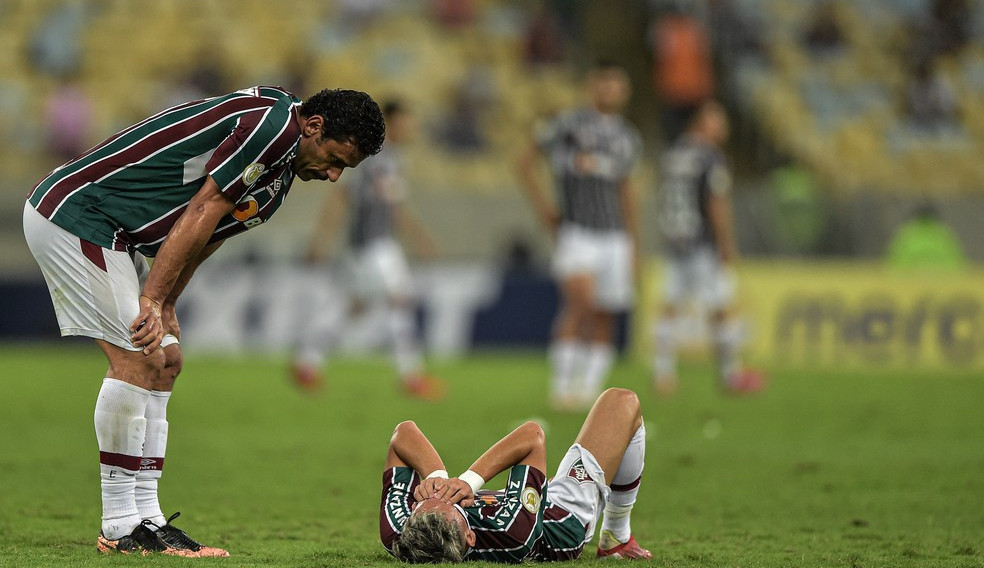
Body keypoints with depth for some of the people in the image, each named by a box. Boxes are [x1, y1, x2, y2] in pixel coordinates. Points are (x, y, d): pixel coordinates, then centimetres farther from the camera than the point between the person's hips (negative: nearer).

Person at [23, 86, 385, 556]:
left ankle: (146, 517, 9)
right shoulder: (272, 123, -19)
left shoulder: (279, 179, 13)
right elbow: (200, 214, -21)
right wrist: (153, 300, -21)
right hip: (73, 213, -11)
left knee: (166, 362, 8)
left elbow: (201, 239, 16)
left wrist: (165, 308, 7)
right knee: (137, 358, -14)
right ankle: (120, 528, -8)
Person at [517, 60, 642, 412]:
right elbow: (526, 161, 6)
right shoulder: (569, 125, -2)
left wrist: (632, 243, 23)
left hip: (614, 237, 5)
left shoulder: (629, 138, 15)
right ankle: (562, 382, -15)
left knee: (604, 318, 3)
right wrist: (542, 207, 0)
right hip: (577, 234, -5)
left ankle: (590, 387, 12)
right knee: (580, 301, -23)